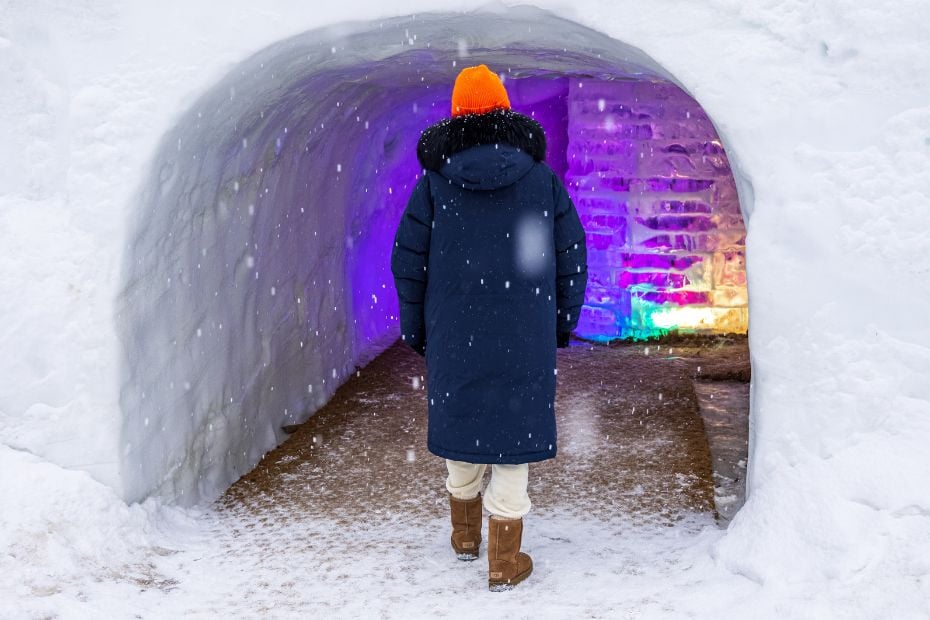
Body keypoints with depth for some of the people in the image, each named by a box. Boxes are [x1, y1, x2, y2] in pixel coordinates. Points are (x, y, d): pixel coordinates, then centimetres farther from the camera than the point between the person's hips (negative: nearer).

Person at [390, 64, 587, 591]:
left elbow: (408, 261, -1)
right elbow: (571, 256, 2)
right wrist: (564, 321, 14)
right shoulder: (542, 178, -2)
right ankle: (505, 562, 6)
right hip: (524, 335, -1)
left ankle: (466, 535, 33)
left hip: (455, 331, 1)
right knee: (513, 429, 3)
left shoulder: (435, 182, -3)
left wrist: (415, 328, 11)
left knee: (462, 418, 18)